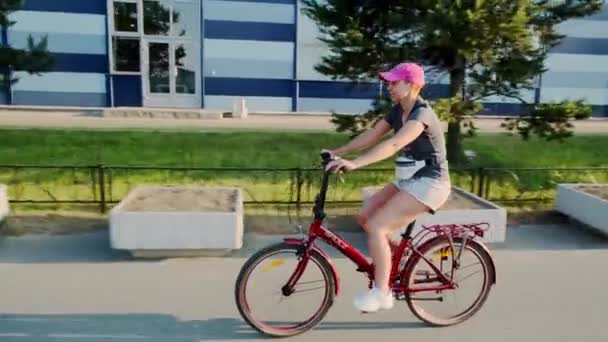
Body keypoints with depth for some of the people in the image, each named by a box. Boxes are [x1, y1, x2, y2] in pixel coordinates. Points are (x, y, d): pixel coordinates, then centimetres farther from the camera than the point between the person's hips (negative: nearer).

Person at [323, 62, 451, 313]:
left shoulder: (422, 114, -21)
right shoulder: (398, 111, 7)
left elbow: (393, 145, -37)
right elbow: (371, 135, 4)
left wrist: (354, 163, -47)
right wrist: (338, 152, -6)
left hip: (429, 183, -9)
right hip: (409, 179, 9)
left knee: (376, 227, -17)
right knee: (365, 218, 3)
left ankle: (381, 293, -7)